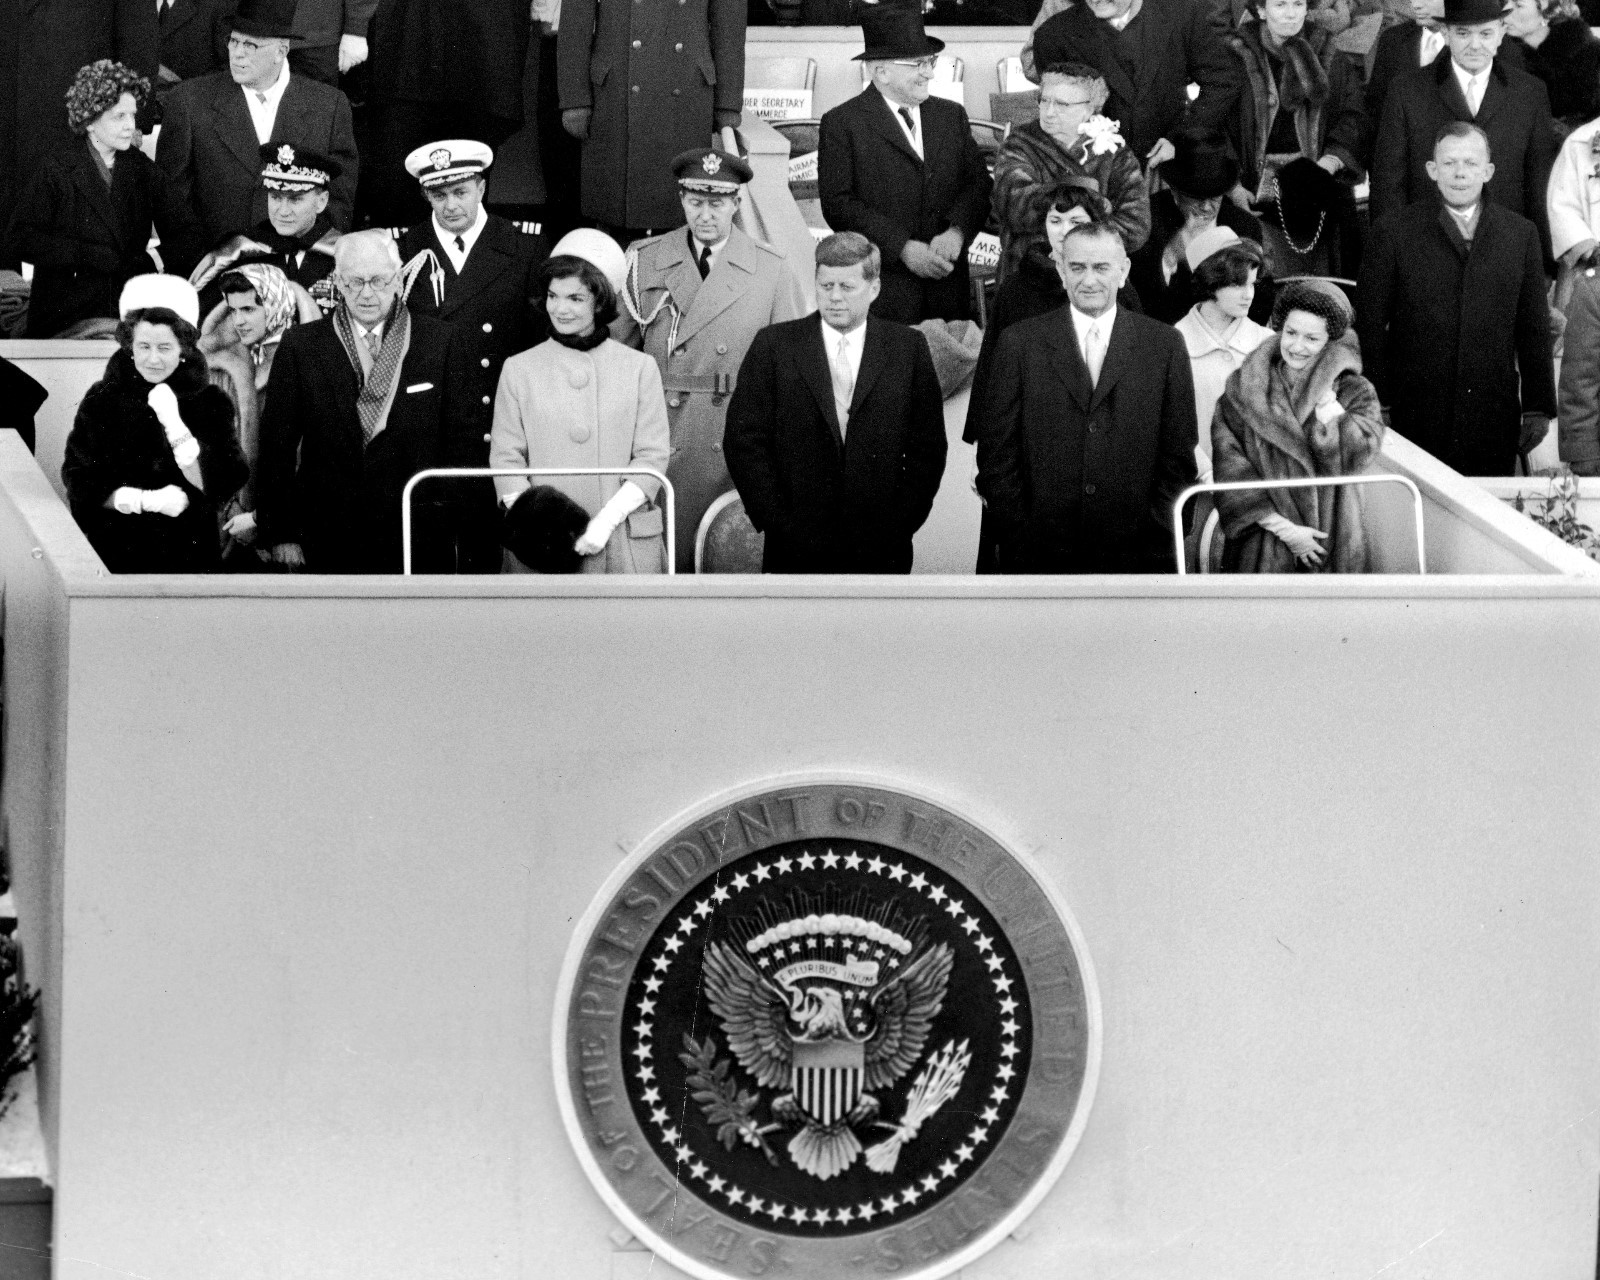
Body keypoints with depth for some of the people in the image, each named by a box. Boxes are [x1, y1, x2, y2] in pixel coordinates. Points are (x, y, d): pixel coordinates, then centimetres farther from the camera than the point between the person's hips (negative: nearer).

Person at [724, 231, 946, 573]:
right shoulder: (773, 345, 4)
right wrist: (778, 522, -6)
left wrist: (900, 523, -3)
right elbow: (745, 440, 1)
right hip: (796, 552, 0)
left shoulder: (908, 349, 6)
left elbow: (927, 449, 6)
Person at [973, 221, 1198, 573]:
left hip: (1136, 555, 0)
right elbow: (996, 455, 4)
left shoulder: (1163, 345, 8)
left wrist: (1155, 532, -3)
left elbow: (1179, 456, 7)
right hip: (1043, 554, 0)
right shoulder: (1020, 343, 6)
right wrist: (1019, 536, -4)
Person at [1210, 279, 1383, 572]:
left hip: (1331, 546, 0)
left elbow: (1358, 454, -18)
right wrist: (1283, 529, -13)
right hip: (1261, 547, 0)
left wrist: (1322, 395, -12)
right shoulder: (1244, 387, 0)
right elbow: (1230, 468, -7)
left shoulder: (1355, 392, 0)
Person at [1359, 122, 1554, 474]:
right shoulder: (1393, 233, 1)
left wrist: (1538, 408, 8)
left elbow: (1534, 329, 11)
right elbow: (1370, 328, 1)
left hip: (1495, 417, 2)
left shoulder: (1520, 234, 8)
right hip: (1418, 416, -2)